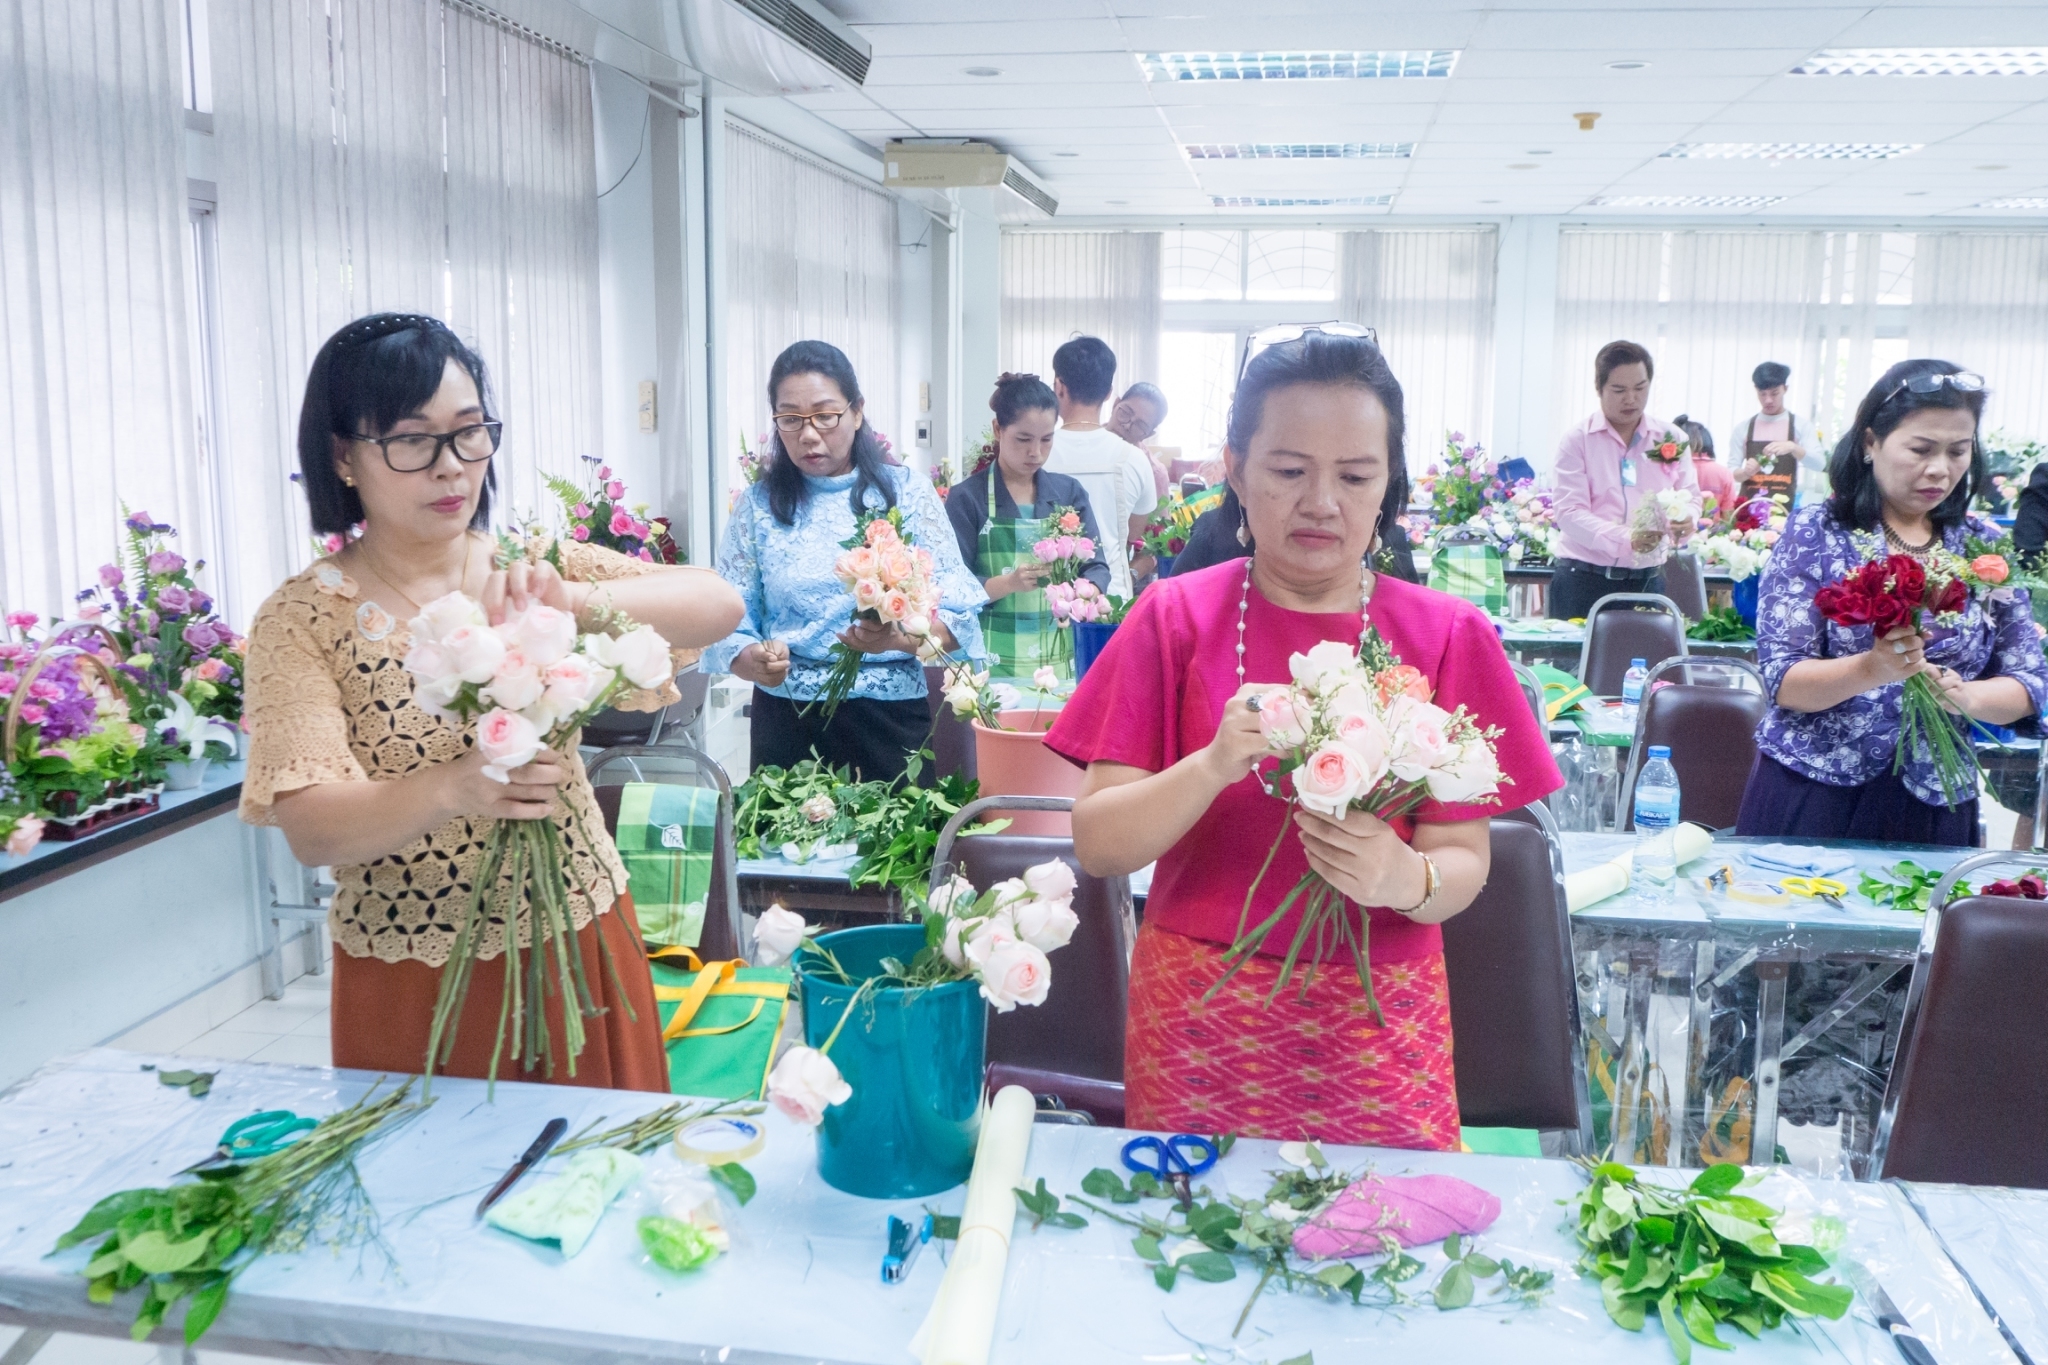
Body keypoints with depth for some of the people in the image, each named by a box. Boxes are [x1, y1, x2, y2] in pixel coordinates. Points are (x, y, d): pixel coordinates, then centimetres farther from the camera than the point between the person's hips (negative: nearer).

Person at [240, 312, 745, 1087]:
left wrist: (581, 599, -29)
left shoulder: (531, 569, 0)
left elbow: (720, 606, -11)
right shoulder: (302, 620, -7)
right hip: (413, 987, -2)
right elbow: (311, 831, -17)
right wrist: (455, 788, -35)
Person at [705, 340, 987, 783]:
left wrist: (900, 638, -25)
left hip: (890, 718, 0)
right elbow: (727, 626, -1)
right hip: (788, 723, 1)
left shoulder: (906, 491, -1)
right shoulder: (759, 504, 2)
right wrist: (753, 660, -23)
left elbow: (956, 617, -5)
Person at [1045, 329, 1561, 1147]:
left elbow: (1464, 864, -3)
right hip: (1199, 1026, 0)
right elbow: (1096, 845, -9)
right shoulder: (1177, 617, -3)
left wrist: (1406, 878, -25)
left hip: (1377, 1032, 1)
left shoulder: (1446, 636, -1)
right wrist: (1215, 764, -26)